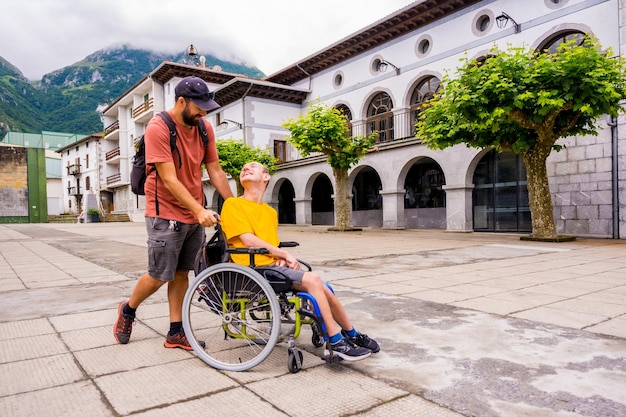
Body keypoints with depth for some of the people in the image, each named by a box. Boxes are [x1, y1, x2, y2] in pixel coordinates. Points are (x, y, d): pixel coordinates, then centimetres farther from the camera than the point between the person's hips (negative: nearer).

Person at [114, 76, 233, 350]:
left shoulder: (204, 128, 2)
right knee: (159, 276, 2)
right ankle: (128, 310, 31)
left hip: (196, 214, 5)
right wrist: (199, 210, -28)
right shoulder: (158, 128, -16)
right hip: (166, 214, -5)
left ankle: (176, 333, 18)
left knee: (181, 273, 9)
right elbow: (169, 180, -21)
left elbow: (215, 170, 3)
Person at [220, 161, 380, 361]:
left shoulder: (270, 211, 21)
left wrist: (281, 257, -7)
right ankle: (336, 343, -13)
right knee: (312, 280, -22)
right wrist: (284, 254, -9)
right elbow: (249, 241, -10)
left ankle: (350, 334, 14)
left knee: (323, 289, -7)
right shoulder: (232, 204, 0)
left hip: (274, 264, 7)